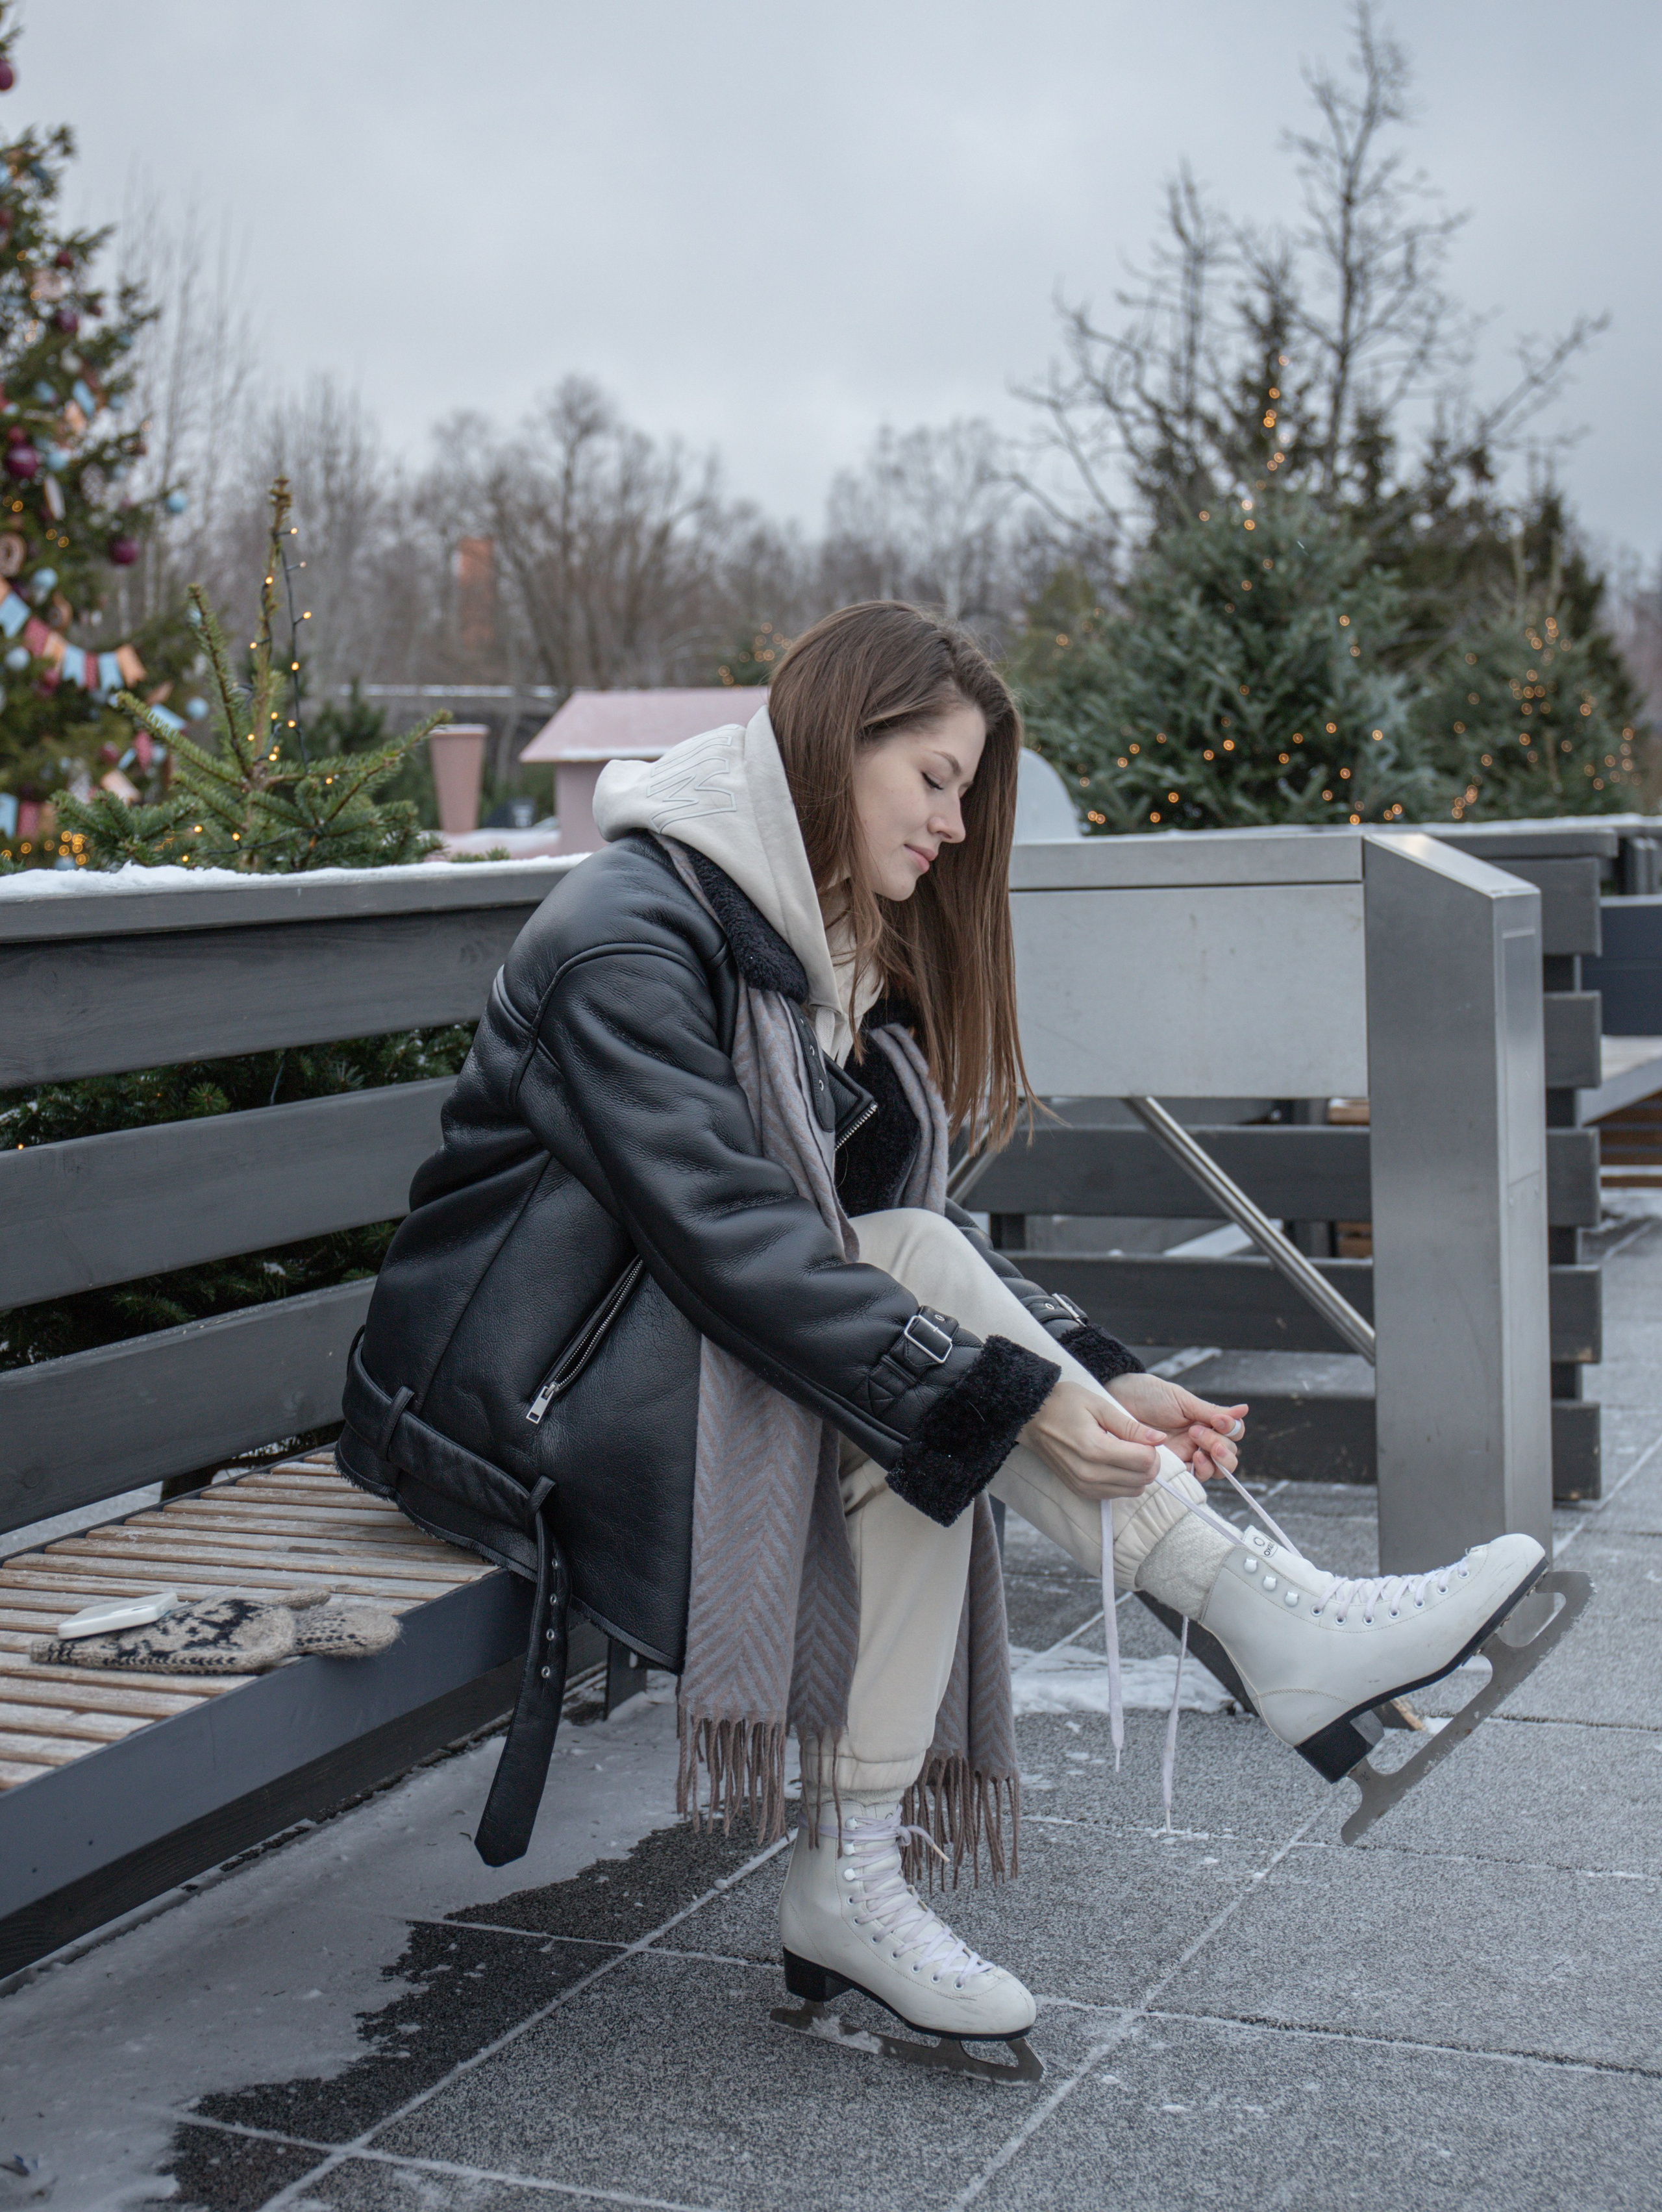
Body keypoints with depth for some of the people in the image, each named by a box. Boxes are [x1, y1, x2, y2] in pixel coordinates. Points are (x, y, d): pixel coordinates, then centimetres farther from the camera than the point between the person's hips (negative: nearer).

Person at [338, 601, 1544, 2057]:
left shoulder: (843, 955, 10)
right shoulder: (629, 932, -18)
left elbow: (915, 1230, 5)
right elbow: (728, 1236, -28)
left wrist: (1105, 1380, -11)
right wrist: (1013, 1398, -33)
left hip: (667, 1367, 8)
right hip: (506, 1394, -7)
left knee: (918, 1419, -24)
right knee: (915, 1270, -26)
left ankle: (855, 1881, -23)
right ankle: (1274, 1622, -27)